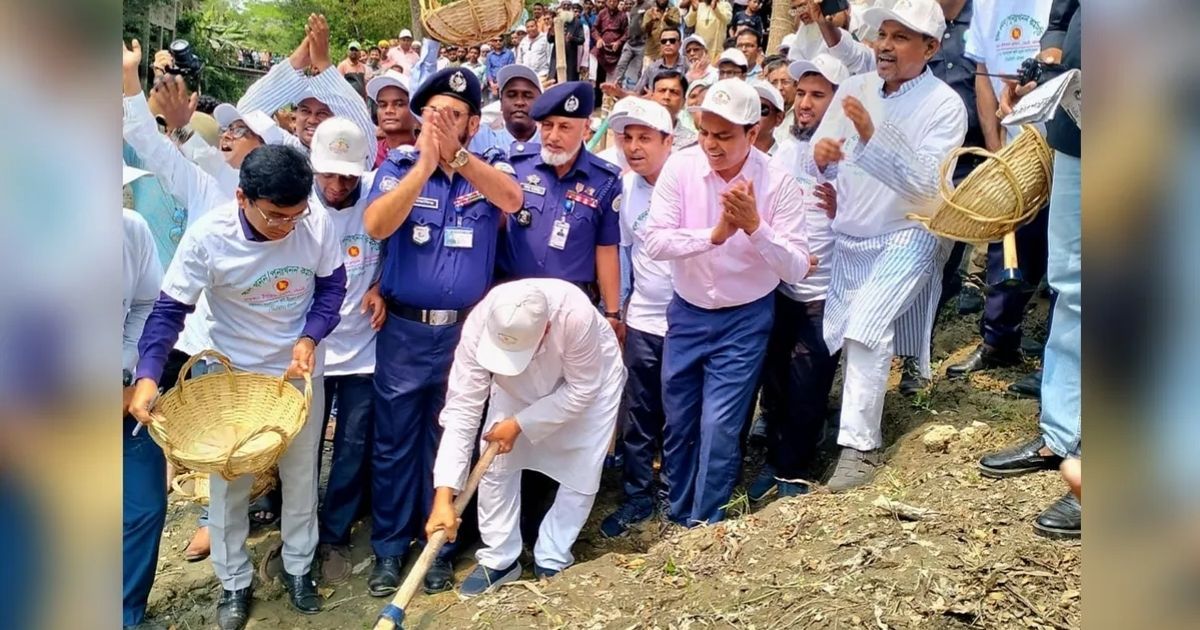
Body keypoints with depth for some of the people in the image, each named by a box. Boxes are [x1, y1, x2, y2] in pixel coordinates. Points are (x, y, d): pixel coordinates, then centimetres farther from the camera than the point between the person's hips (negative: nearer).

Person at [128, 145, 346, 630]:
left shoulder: (317, 225, -20)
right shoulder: (207, 236, -25)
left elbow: (332, 286, -3)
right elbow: (170, 309, -18)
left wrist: (309, 339, -18)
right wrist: (147, 376, -29)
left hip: (300, 371, 2)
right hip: (233, 375, -1)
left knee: (301, 476, 15)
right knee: (229, 484, 9)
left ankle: (298, 567, 37)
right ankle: (234, 582, 30)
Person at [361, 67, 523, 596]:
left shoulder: (490, 168, 1)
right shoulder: (398, 166, -1)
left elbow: (512, 201, -22)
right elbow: (375, 227, -18)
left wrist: (456, 155, -32)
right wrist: (425, 163, -25)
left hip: (466, 332, 0)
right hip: (404, 331, 0)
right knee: (394, 443, 9)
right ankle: (389, 547, 24)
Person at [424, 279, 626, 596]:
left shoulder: (576, 315, -44)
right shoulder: (479, 325, -36)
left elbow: (581, 389, -27)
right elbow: (462, 409, -35)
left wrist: (520, 424, -29)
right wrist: (443, 497, -38)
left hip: (591, 379, -2)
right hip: (519, 387, 2)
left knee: (581, 472, -5)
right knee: (495, 464, -4)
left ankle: (551, 560, 15)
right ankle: (499, 559, 12)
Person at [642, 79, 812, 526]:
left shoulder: (778, 183, -15)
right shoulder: (680, 166, -12)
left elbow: (796, 269, -18)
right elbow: (654, 240, -19)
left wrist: (755, 226, -32)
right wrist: (715, 234, -31)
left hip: (745, 320, -2)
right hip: (687, 312, 3)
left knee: (718, 428, -3)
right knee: (677, 421, 14)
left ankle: (705, 525, 18)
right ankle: (677, 516, 36)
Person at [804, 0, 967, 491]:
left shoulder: (945, 105, -11)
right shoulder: (853, 89, 2)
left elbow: (928, 187, -22)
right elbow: (818, 170, 1)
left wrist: (872, 137, -31)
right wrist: (820, 157, -23)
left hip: (906, 237, -5)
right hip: (846, 239, 5)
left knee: (866, 328, -22)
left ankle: (861, 446, -10)